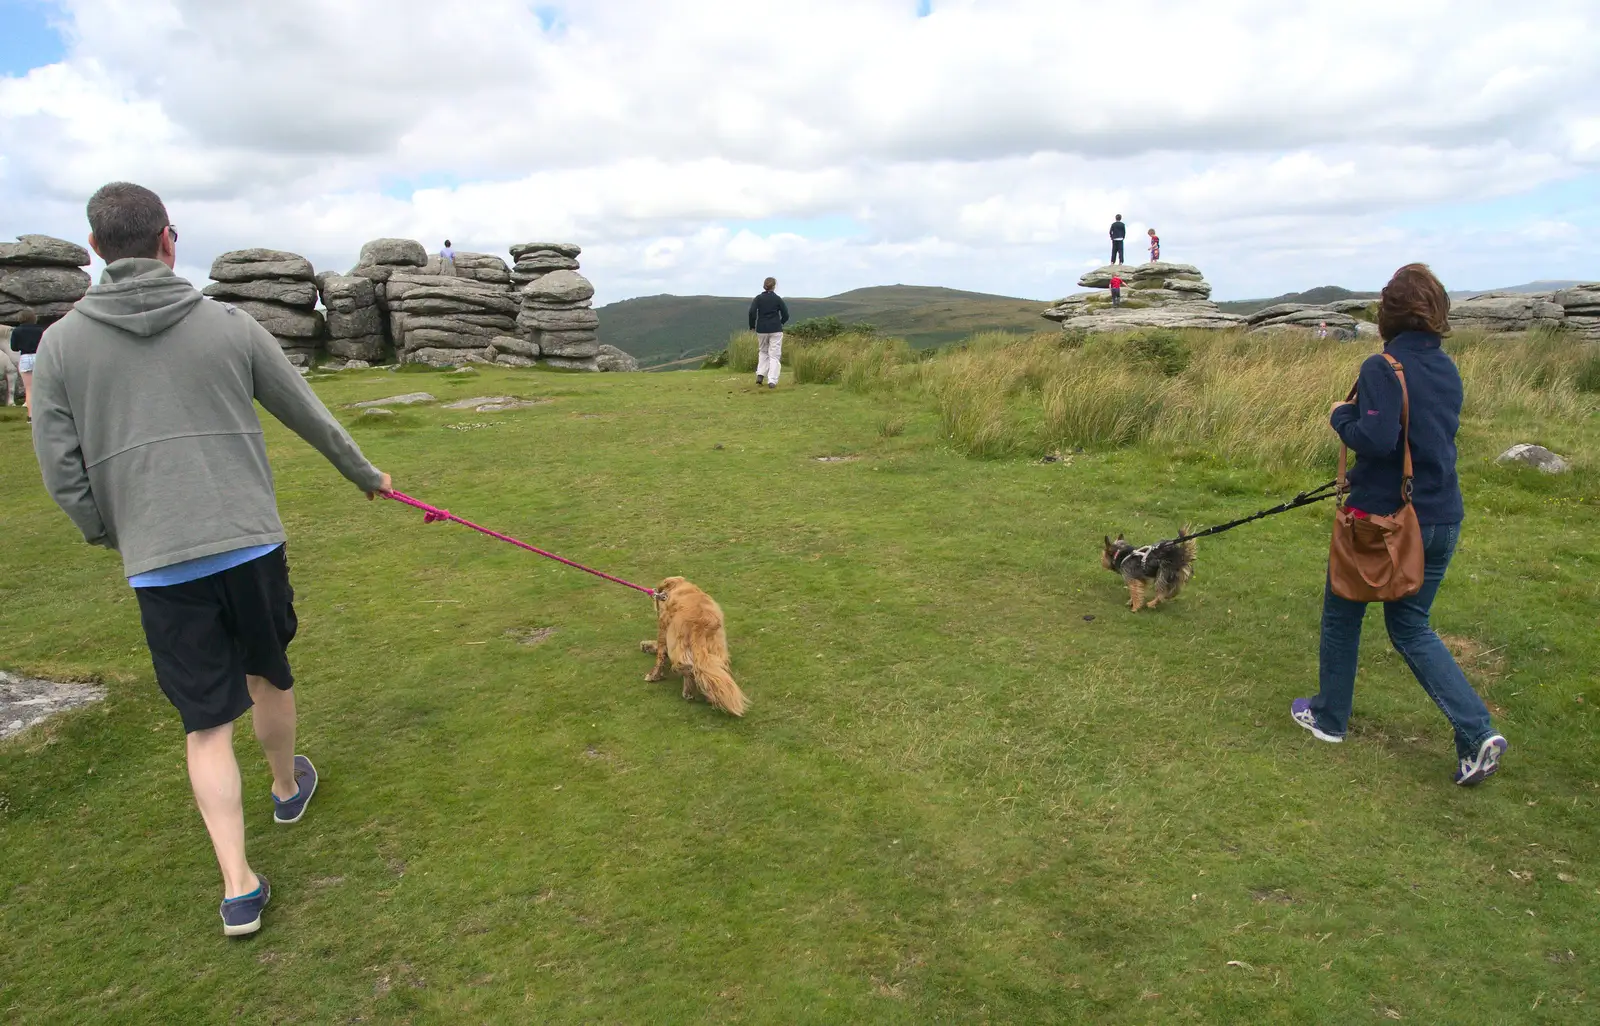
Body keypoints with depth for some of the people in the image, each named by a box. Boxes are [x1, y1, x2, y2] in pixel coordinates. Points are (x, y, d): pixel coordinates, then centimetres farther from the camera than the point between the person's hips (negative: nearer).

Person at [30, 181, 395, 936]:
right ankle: (288, 786, 48)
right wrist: (365, 474, 27)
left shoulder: (62, 344, 1)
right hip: (252, 545, 1)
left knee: (207, 724, 8)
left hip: (160, 567, 0)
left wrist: (114, 538, 21)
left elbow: (62, 474, 2)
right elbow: (309, 417, 11)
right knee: (270, 679, 24)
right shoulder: (230, 327, 1)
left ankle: (238, 884, 7)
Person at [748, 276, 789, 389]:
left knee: (763, 352, 22)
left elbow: (752, 312, -11)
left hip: (761, 329, 2)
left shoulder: (758, 298, 2)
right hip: (776, 330, -2)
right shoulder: (778, 299, -1)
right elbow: (786, 315, -1)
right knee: (774, 355, 1)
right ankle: (772, 381, -9)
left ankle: (760, 375, 5)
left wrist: (752, 326, 3)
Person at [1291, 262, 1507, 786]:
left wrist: (1340, 415, -8)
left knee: (1342, 614, 15)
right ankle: (1478, 732, 5)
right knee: (1411, 627, 17)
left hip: (1382, 518, -6)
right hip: (1440, 521, 7)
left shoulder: (1382, 368, -17)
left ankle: (1329, 717, 29)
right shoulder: (1447, 370, 7)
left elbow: (1376, 439, -27)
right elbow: (1436, 440, 16)